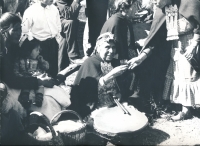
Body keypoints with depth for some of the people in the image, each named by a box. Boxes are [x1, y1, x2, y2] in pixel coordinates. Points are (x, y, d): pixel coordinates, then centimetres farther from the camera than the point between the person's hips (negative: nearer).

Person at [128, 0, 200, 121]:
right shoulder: (161, 12, -4)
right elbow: (155, 39, -4)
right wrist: (141, 56, -10)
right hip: (176, 50, 6)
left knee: (189, 77, -2)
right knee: (179, 78, 8)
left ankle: (186, 109, 6)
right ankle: (185, 110, 17)